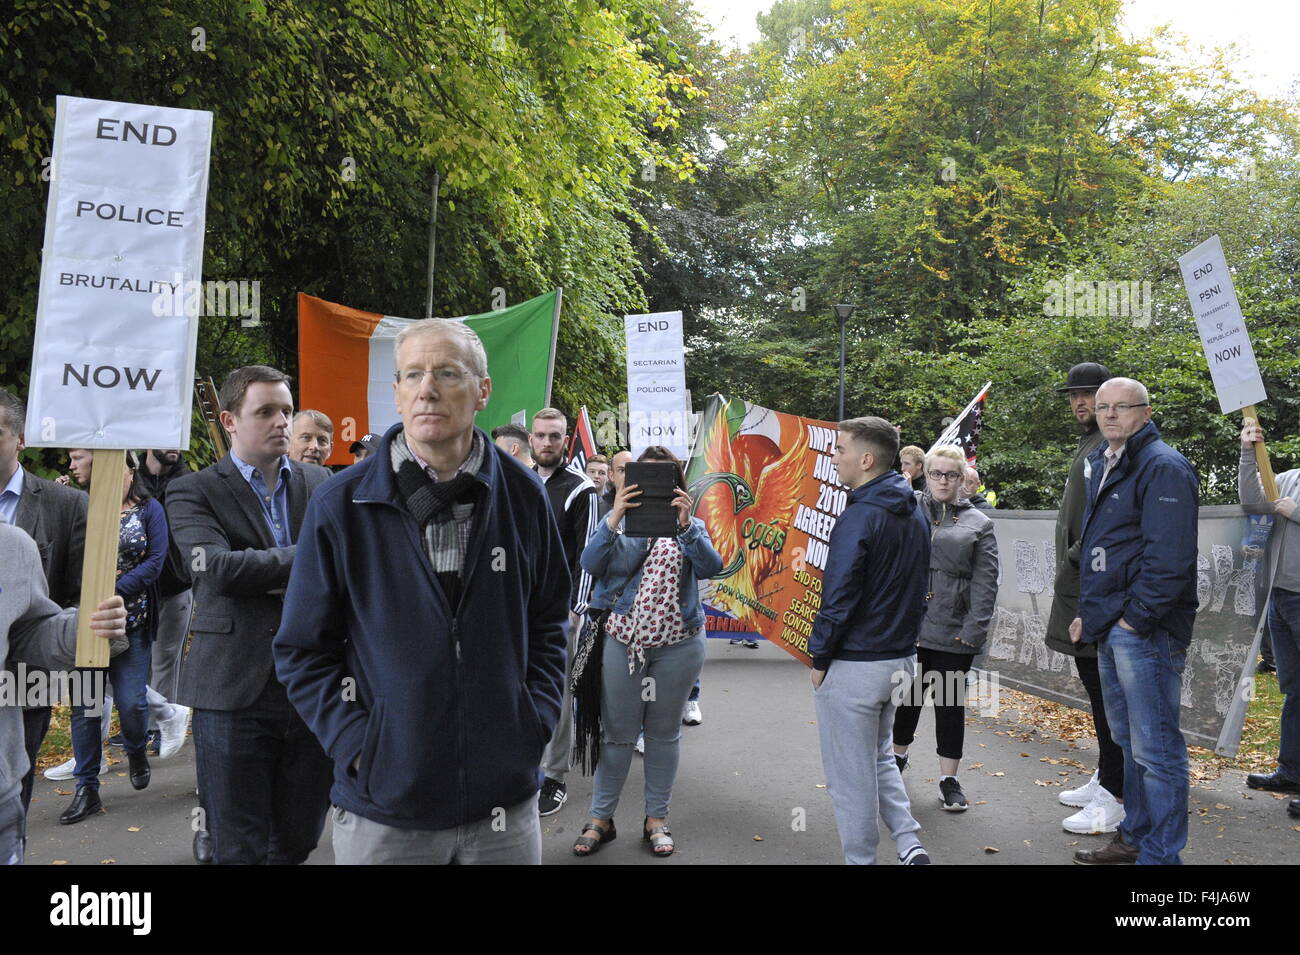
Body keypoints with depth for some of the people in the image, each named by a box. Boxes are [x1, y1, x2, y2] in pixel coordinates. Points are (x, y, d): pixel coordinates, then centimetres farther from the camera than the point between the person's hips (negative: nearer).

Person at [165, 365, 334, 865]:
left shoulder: (319, 482, 10)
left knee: (298, 841, 14)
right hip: (235, 689, -3)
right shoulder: (193, 491, -1)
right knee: (241, 849, 7)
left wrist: (275, 579, -12)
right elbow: (217, 566, -17)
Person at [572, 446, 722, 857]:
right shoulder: (620, 519, 2)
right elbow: (591, 564, -14)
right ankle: (601, 819, 20)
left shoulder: (689, 525, 5)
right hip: (622, 641, -1)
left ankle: (657, 818, 25)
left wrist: (685, 525, -28)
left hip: (677, 645, 1)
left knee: (664, 732, 11)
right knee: (617, 732, 7)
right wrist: (613, 518, -27)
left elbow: (710, 566, -14)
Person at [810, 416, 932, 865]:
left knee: (850, 776, 7)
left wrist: (819, 659, -9)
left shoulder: (859, 518, -21)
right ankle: (909, 844, 19)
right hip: (899, 658, 9)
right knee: (880, 757, 25)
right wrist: (902, 639, 19)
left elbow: (838, 598, -20)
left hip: (853, 666, -9)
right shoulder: (915, 514, 7)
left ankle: (861, 858, 18)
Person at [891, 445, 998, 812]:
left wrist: (974, 630, -8)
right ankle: (898, 755, 38)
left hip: (953, 630, -1)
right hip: (907, 623, 1)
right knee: (907, 696, 14)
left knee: (951, 702, 8)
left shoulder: (978, 523, 5)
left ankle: (949, 778, 21)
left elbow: (985, 582, -1)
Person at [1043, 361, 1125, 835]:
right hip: (1082, 586, 11)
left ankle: (1114, 799, 1)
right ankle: (1105, 777, 29)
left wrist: (1075, 560, -16)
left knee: (1105, 687, -6)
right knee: (1095, 682, 17)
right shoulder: (1088, 445, 20)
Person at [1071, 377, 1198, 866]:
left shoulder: (1163, 466, -12)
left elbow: (1169, 557, -21)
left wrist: (1136, 618, -18)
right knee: (1129, 740, 19)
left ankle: (1159, 855, 7)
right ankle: (1135, 838, 31)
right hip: (1110, 630, 10)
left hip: (1145, 630, -10)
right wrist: (1088, 613, 18)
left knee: (1155, 748, -3)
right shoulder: (1104, 466, 18)